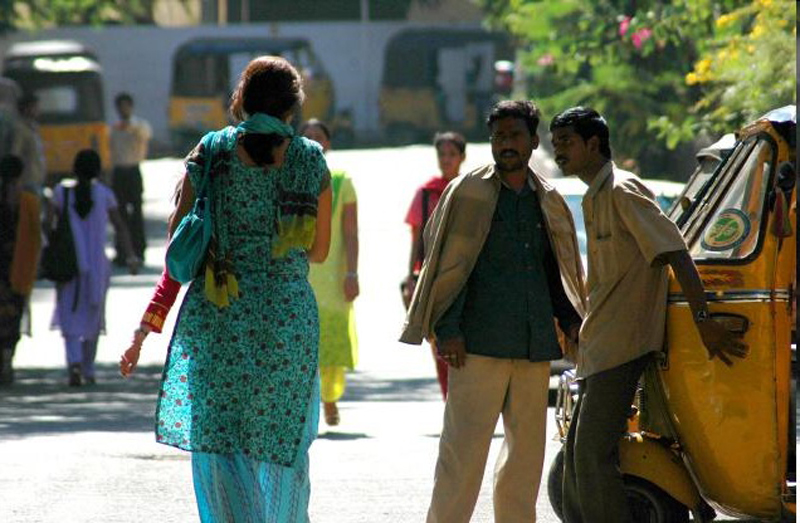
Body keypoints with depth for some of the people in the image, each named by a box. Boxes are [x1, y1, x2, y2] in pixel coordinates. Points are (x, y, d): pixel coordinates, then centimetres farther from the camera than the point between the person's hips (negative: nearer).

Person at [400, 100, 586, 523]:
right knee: (464, 448, -7)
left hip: (534, 345, 5)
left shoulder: (548, 202, 16)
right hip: (480, 342, -5)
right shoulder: (469, 193, 3)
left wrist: (570, 320, 10)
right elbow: (447, 264, -1)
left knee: (527, 448, 8)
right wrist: (447, 330, -10)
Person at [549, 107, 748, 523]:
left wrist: (702, 320, -26)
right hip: (599, 348, 10)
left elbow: (675, 253, -19)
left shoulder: (622, 191, -12)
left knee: (592, 453, -15)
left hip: (622, 347, -10)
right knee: (577, 453, 13)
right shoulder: (594, 198, 18)